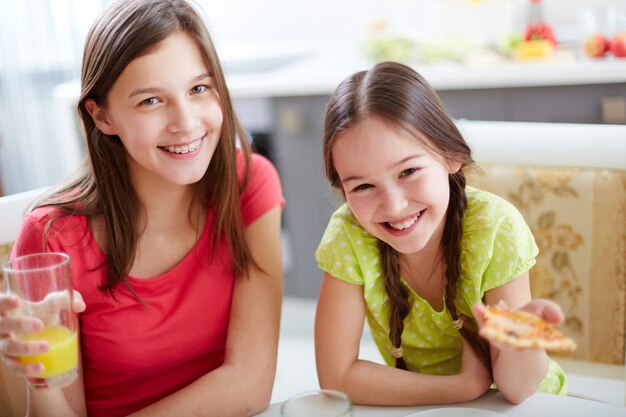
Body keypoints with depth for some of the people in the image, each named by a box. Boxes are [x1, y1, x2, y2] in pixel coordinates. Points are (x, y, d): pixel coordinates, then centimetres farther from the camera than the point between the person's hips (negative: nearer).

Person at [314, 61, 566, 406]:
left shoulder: (496, 228, -22)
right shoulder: (348, 235, -20)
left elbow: (515, 388, -18)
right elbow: (336, 377, -19)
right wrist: (467, 385, -23)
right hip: (417, 409, 0)